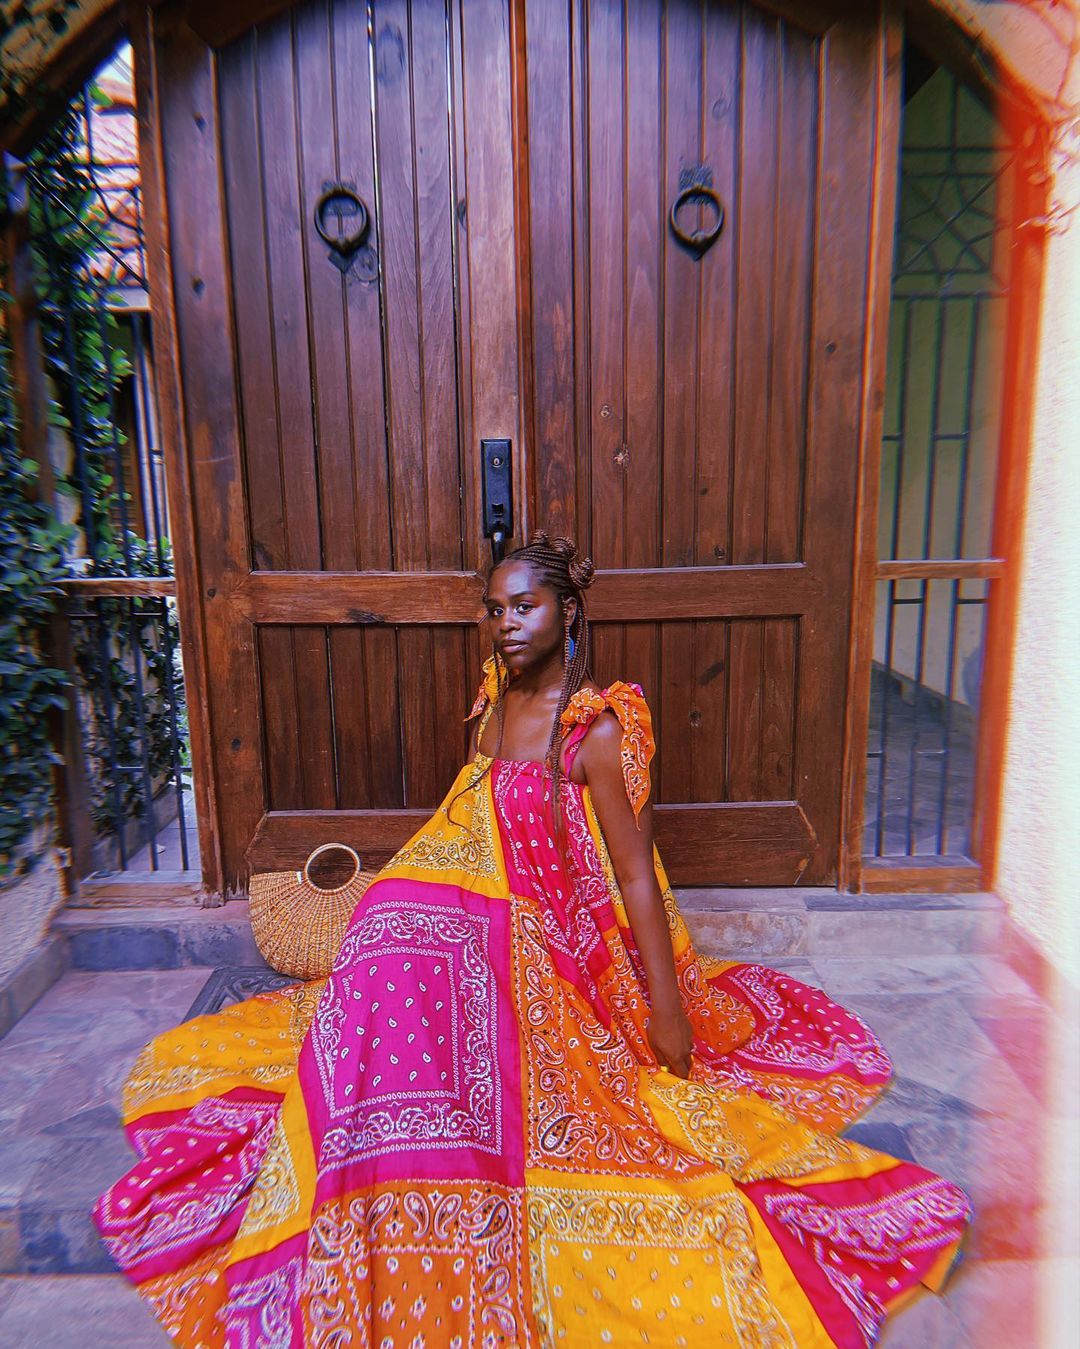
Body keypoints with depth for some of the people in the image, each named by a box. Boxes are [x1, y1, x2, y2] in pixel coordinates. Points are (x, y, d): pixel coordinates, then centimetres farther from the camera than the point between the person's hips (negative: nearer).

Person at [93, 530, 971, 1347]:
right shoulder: (496, 701, 8)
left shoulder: (600, 728, -14)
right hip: (486, 931, 7)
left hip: (559, 951, -7)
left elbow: (636, 876, -14)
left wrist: (668, 1012, -14)